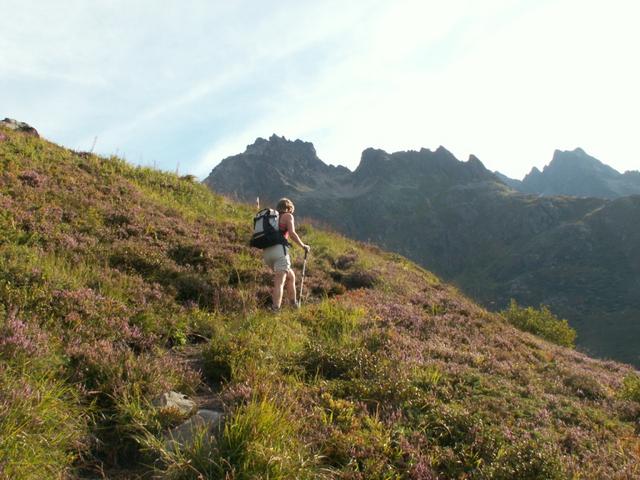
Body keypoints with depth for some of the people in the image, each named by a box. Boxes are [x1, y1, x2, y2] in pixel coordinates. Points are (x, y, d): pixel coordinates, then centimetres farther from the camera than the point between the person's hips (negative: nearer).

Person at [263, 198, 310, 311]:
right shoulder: (288, 216, 8)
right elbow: (292, 233, -7)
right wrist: (303, 245, 5)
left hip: (267, 252, 7)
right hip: (279, 250, -7)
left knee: (290, 276, 20)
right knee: (279, 282, -10)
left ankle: (294, 305, 23)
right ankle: (275, 310, -16)